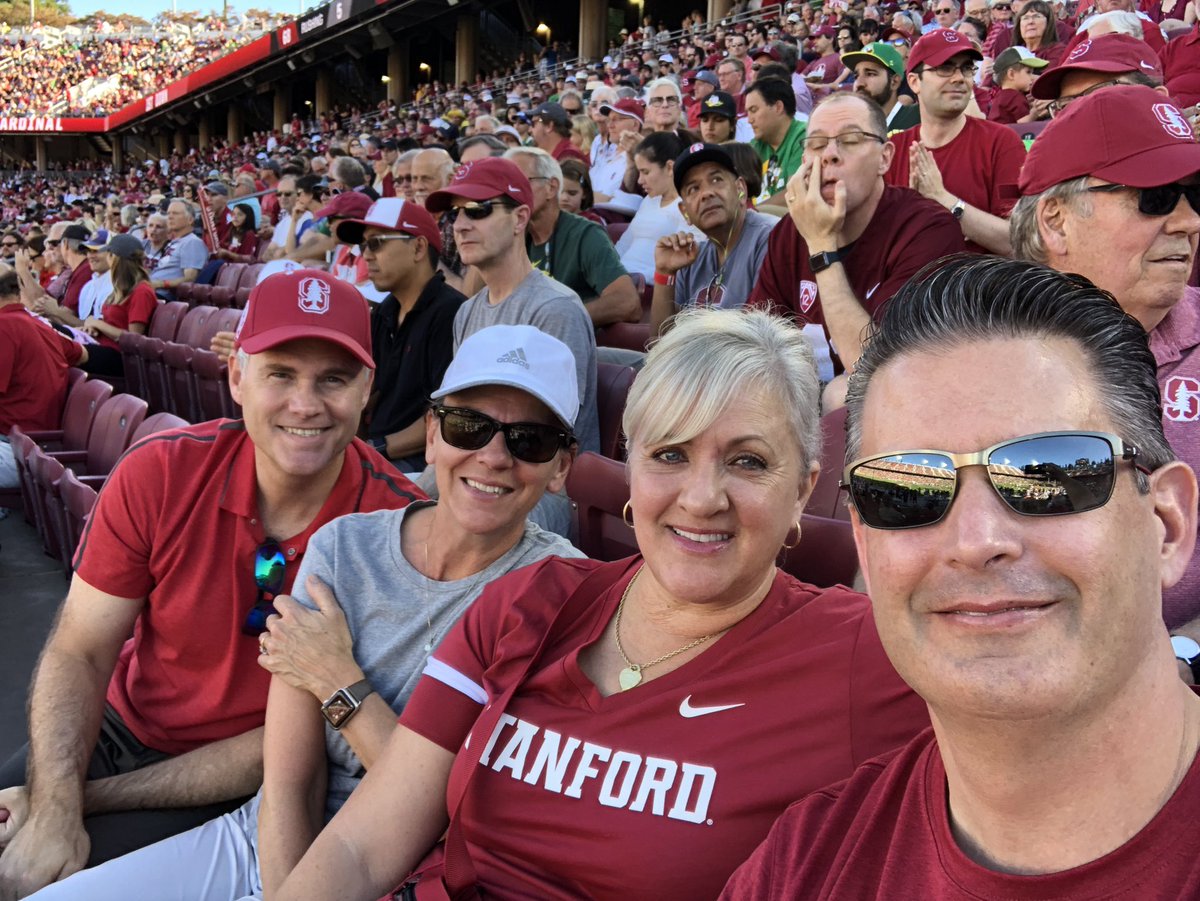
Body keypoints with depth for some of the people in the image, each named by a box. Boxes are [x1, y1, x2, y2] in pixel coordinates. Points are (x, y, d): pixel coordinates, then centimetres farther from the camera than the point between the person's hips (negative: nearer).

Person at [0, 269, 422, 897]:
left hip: (245, 784, -3)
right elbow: (78, 654, -8)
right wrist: (54, 812, -24)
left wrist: (91, 798, -18)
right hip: (121, 725, 4)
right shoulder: (159, 474, -13)